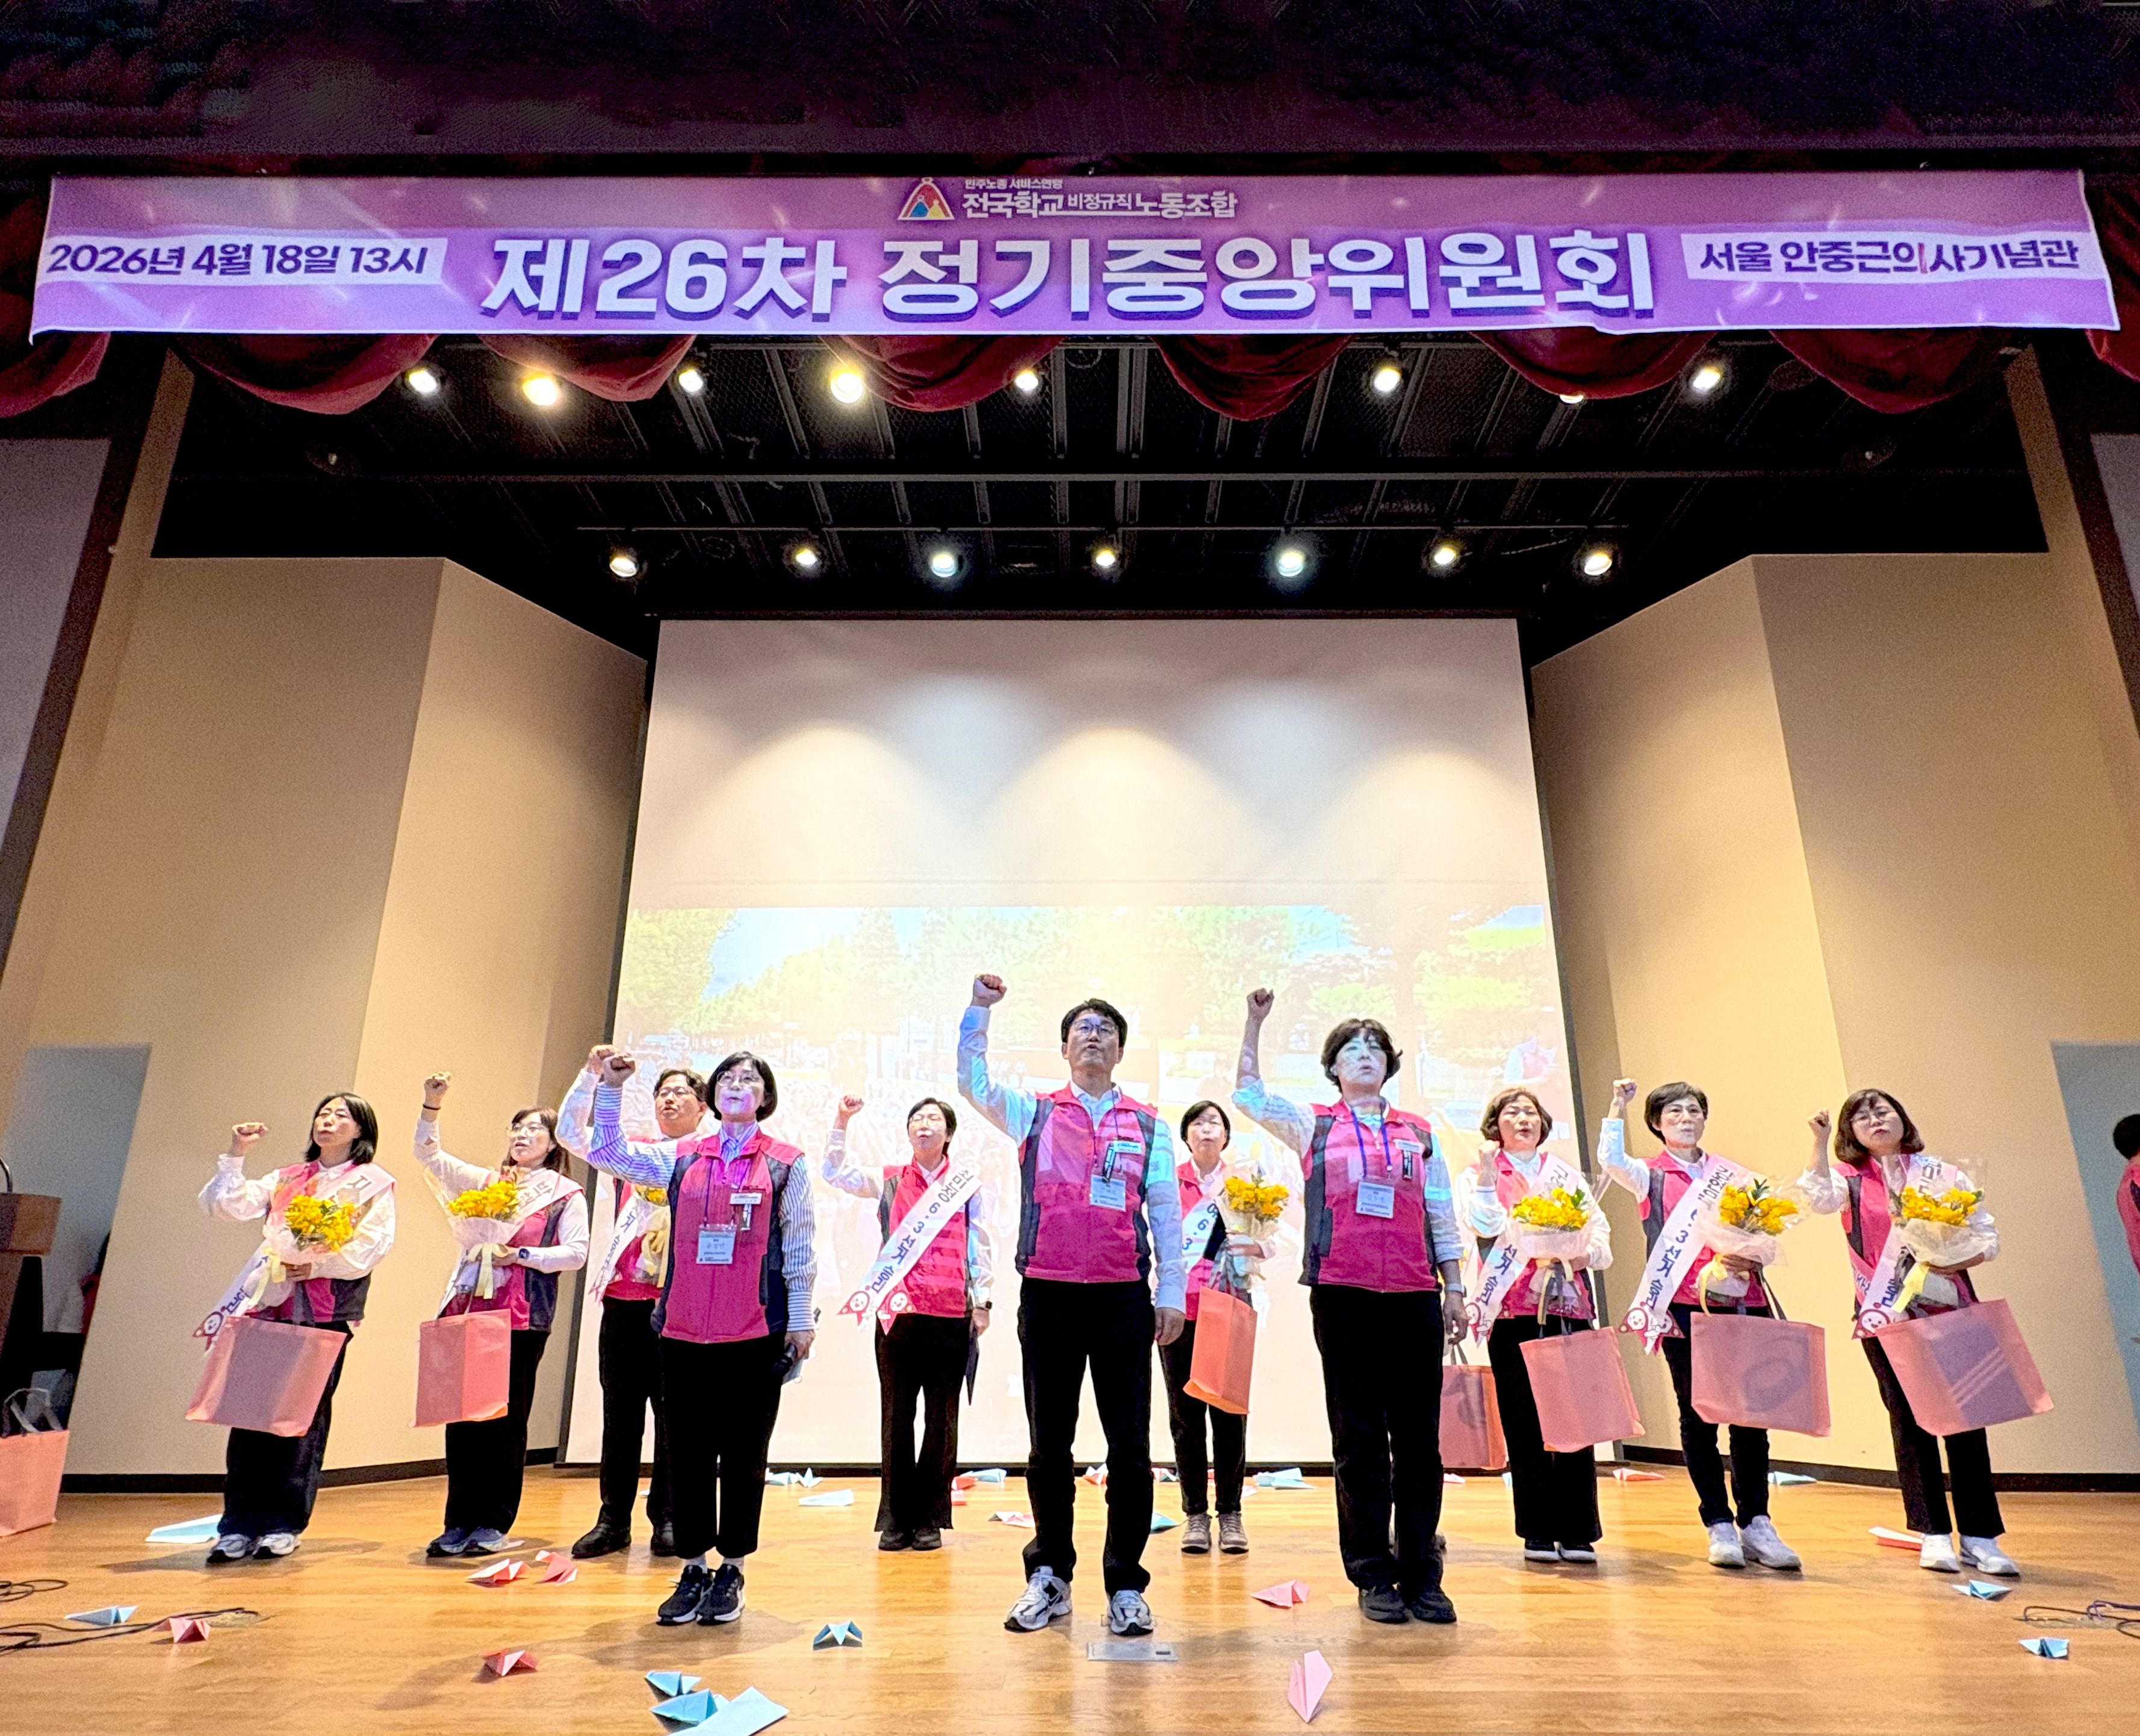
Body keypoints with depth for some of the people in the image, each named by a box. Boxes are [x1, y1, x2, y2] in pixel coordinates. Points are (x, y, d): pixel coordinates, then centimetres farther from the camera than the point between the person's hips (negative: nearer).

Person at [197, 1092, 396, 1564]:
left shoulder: (373, 1184, 7)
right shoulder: (286, 1180, 22)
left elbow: (370, 1247, -5)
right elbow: (225, 1206, 10)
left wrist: (316, 1264, -16)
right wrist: (236, 1154, 4)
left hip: (326, 1308, -4)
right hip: (271, 1301, 4)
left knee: (303, 1415, -3)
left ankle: (284, 1525, 6)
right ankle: (240, 1525, 6)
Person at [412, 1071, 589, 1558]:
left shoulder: (566, 1194, 4)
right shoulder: (486, 1182, 17)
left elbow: (576, 1252, -5)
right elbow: (430, 1155, 11)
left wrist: (523, 1254, -15)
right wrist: (432, 1107, -2)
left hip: (521, 1319, -4)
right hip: (468, 1312, 4)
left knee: (506, 1420, 0)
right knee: (461, 1418, 5)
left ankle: (493, 1524, 11)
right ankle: (459, 1522, 16)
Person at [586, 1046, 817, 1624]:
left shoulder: (787, 1164, 3)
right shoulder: (680, 1157, 10)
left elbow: (800, 1249, 3)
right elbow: (607, 1153, 7)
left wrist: (800, 1321, 1)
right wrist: (610, 1089, -4)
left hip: (756, 1332, -2)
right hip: (684, 1328, 3)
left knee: (743, 1452, 6)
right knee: (687, 1451, 9)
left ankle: (731, 1570, 21)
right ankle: (693, 1569, 23)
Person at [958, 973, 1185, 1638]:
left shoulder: (1150, 1127, 8)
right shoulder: (1034, 1114, 8)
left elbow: (1166, 1214, 7)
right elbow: (972, 1080, -2)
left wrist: (1170, 1295, 4)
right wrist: (979, 1007, -12)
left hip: (1123, 1300, 0)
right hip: (1048, 1296, 0)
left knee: (1129, 1445, 5)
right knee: (1048, 1443, 10)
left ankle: (1126, 1585, 19)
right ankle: (1049, 1578, 25)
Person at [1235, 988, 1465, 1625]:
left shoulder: (1419, 1134, 14)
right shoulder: (1314, 1126, 9)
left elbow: (1442, 1219, 14)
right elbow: (1249, 1095, 1)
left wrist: (1455, 1288, 9)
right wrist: (1255, 1021, -4)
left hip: (1415, 1296, 2)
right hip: (1342, 1294, -2)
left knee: (1418, 1435, 4)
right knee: (1358, 1435, 3)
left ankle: (1421, 1576, 15)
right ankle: (1373, 1577, 13)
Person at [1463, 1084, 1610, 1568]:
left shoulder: (1566, 1175, 18)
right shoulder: (1484, 1174, 7)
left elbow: (1600, 1233, 10)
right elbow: (1488, 1227, -10)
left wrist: (1582, 1254, -9)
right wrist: (1488, 1176, -20)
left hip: (1569, 1307, 3)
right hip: (1513, 1311, -2)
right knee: (1525, 1424, 1)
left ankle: (1578, 1532, 8)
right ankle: (1538, 1532, 12)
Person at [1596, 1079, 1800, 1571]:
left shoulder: (1733, 1175, 15)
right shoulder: (1650, 1176, 7)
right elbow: (1610, 1161, -14)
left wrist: (1752, 1259, -10)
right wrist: (1618, 1106, -18)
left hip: (1740, 1300, 2)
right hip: (1682, 1305, -2)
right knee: (1697, 1415, 3)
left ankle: (1756, 1522, 12)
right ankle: (1719, 1525, 12)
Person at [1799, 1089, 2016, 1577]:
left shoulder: (1944, 1174, 7)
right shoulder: (1852, 1179, 3)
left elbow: (1987, 1236, 5)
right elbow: (1820, 1198, -19)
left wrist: (1959, 1259, -14)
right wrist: (1820, 1141, -21)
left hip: (1950, 1312, 1)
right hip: (1886, 1317, -1)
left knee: (1965, 1420, 1)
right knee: (1910, 1423, 4)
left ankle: (1980, 1538, 11)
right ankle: (1934, 1536, 13)